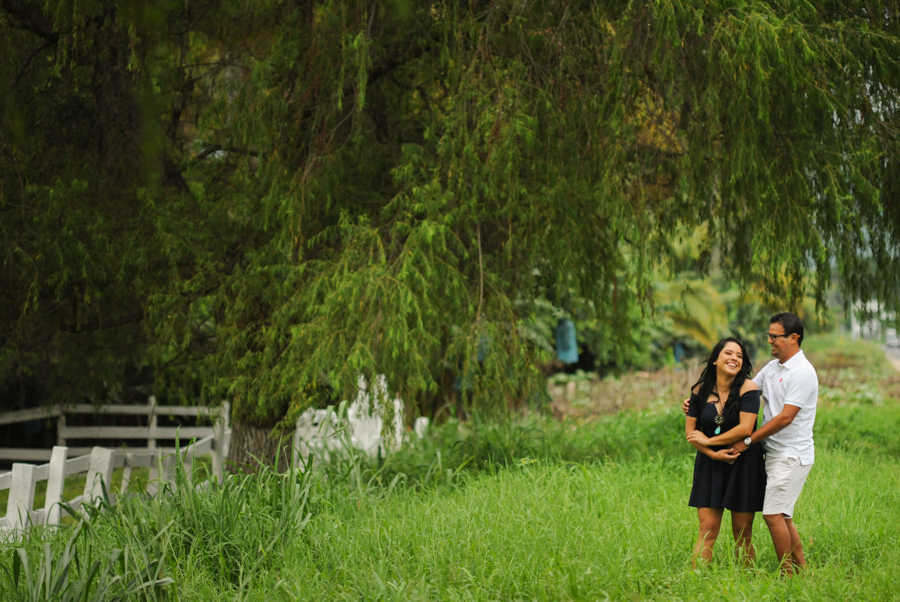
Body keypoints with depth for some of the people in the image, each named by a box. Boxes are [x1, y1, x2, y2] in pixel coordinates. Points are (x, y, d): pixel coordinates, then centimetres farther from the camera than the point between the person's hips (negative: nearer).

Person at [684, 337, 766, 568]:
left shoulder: (748, 388, -8)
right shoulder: (701, 391, 2)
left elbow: (744, 429, -17)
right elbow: (690, 430, 2)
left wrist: (708, 441, -9)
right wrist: (713, 454, -12)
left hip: (743, 466, -2)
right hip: (710, 465, 2)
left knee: (742, 534, 3)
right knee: (707, 529, -4)